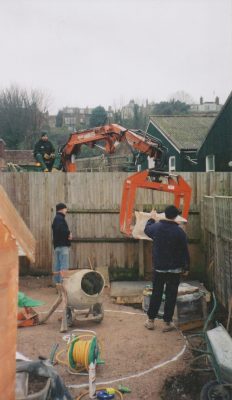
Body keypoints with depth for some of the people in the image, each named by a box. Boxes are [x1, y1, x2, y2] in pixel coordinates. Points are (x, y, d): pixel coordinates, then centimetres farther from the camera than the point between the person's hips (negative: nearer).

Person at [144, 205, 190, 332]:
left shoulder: (156, 227, -5)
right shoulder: (179, 231, -12)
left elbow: (147, 230, 20)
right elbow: (185, 251, -7)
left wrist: (151, 219, 36)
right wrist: (186, 267, 4)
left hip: (158, 268, 3)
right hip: (174, 269, -2)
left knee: (156, 294, 13)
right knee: (171, 295, 7)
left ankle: (150, 320, 20)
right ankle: (167, 322, 13)